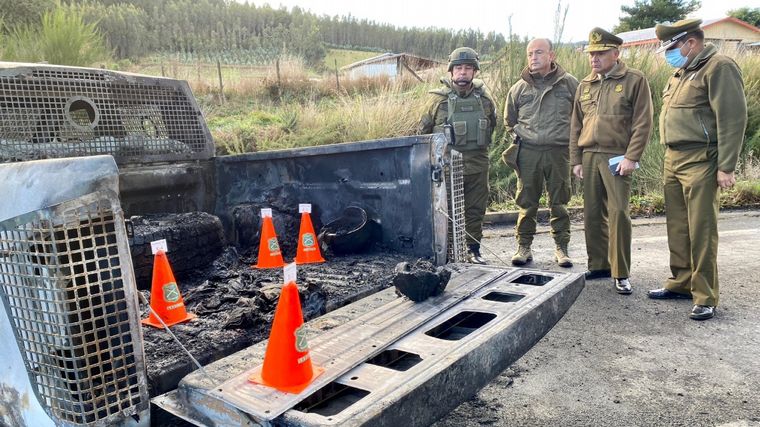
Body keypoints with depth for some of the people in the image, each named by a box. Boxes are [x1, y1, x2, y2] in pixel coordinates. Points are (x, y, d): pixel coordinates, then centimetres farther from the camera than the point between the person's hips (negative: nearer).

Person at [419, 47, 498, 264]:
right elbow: (424, 129, 6)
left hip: (477, 164, 3)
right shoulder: (439, 98, -4)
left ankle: (473, 249, 23)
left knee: (476, 209, 10)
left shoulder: (484, 98, 5)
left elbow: (492, 124, 21)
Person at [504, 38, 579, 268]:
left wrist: (571, 140, 6)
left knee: (559, 202, 5)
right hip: (528, 152, 1)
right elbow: (509, 121, 20)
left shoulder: (569, 84, 5)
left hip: (558, 151, 0)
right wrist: (517, 138, 9)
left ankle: (561, 247, 16)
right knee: (526, 202, 4)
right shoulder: (519, 88, 8)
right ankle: (523, 246, 14)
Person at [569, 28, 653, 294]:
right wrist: (576, 159, 10)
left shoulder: (635, 81, 0)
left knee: (618, 213, -8)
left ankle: (621, 274, 2)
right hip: (589, 156, 5)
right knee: (592, 214, 8)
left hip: (617, 157, -5)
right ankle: (598, 265, 20)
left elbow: (643, 123, -5)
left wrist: (631, 157, -13)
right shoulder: (585, 85, 15)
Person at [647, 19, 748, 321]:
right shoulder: (682, 72, 19)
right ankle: (681, 283, 25)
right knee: (677, 227, 12)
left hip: (700, 162, -8)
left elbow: (732, 119, -14)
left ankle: (705, 298, 3)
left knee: (701, 231, -5)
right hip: (673, 160, 8)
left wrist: (726, 167, -17)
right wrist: (670, 158, 18)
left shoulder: (719, 68, -8)